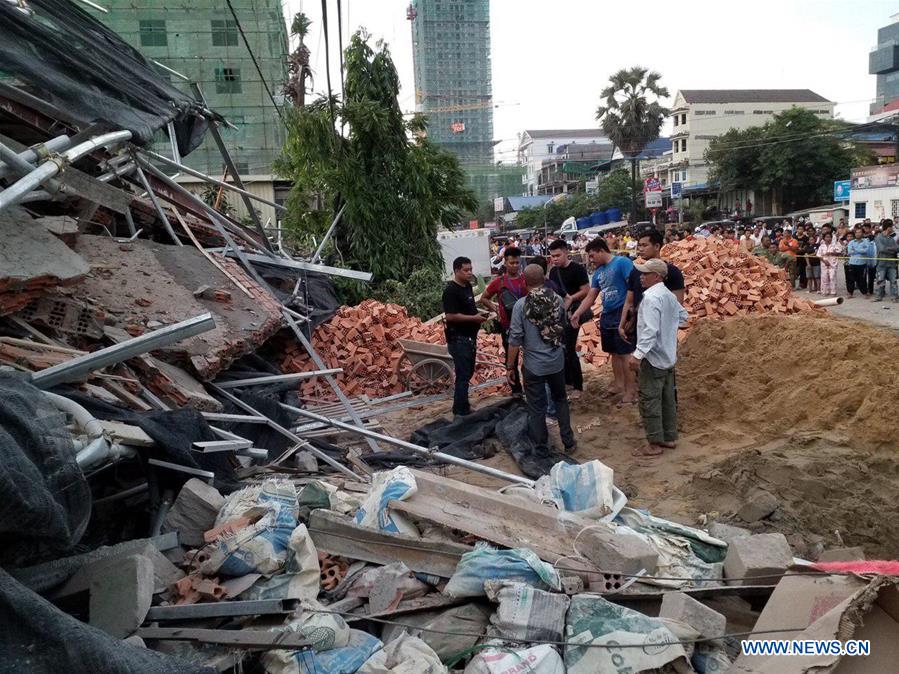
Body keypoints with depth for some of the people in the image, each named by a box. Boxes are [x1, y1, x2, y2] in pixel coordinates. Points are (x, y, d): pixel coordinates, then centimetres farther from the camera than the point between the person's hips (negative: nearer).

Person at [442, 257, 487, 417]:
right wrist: (473, 318, -20)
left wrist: (478, 315, 9)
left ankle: (464, 406, 27)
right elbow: (450, 316, -23)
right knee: (463, 375, -5)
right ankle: (460, 411, 3)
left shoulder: (467, 286, 11)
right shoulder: (451, 290, -17)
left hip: (469, 337, 9)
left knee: (467, 373, 16)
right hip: (458, 339, -9)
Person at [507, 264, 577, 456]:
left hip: (533, 366, -4)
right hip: (557, 362, 4)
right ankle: (568, 443, 27)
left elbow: (515, 339, -14)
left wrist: (510, 366, -4)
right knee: (560, 400, 22)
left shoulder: (521, 305, -16)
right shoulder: (558, 300, -5)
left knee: (536, 408, 9)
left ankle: (541, 450, 18)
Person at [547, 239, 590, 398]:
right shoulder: (553, 271, 9)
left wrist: (570, 299, -22)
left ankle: (578, 386, 4)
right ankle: (567, 380, 28)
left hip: (571, 313, -7)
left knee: (569, 349, -7)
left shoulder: (577, 268, -12)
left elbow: (586, 291, -14)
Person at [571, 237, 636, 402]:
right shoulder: (598, 273, 12)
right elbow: (590, 297, 16)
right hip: (607, 316, 8)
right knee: (614, 352, 15)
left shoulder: (622, 262, -12)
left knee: (625, 354, -5)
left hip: (623, 314, -8)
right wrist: (577, 313, 7)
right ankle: (619, 383, 27)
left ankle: (632, 389, 3)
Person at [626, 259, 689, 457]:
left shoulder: (651, 297, -20)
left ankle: (654, 444, 2)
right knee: (667, 398, 15)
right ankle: (669, 437, 24)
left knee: (649, 401, -3)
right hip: (668, 357, 10)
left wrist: (638, 355, -30)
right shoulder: (669, 295, 10)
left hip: (653, 358, -10)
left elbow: (650, 330, -28)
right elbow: (683, 315, 25)